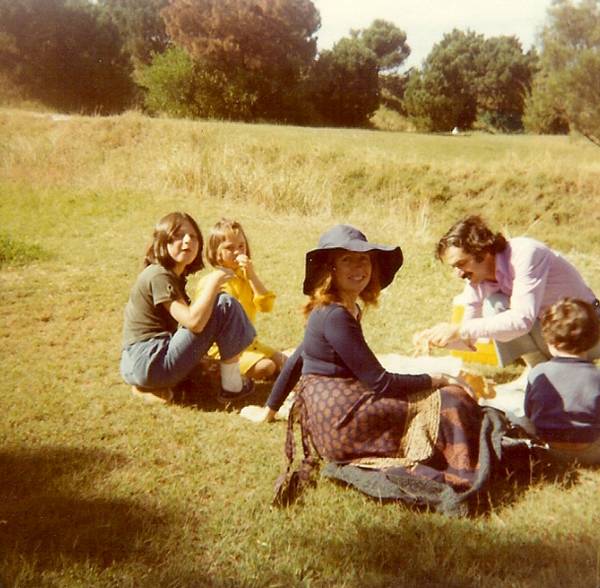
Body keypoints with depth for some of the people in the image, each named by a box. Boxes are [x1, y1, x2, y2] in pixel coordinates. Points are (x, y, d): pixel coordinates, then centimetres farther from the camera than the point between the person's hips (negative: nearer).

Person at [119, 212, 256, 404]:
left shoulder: (175, 275, 17)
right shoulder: (159, 275, -13)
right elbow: (194, 322, -23)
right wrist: (214, 281, -14)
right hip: (151, 364, -9)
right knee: (225, 305, -11)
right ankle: (232, 386, -3)